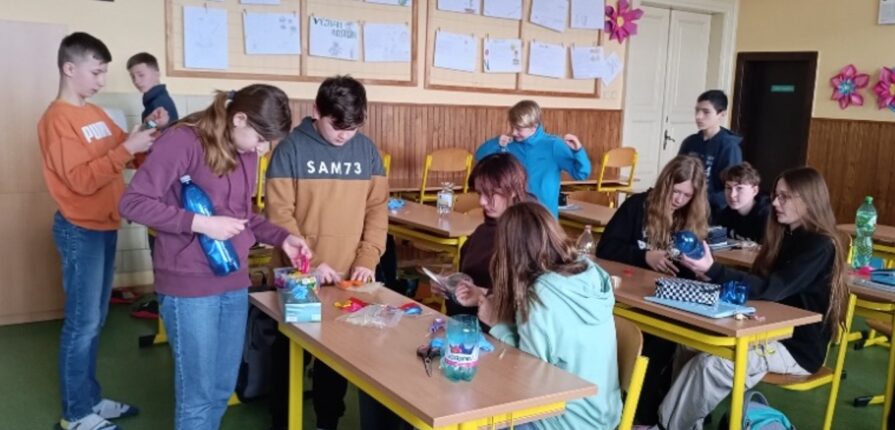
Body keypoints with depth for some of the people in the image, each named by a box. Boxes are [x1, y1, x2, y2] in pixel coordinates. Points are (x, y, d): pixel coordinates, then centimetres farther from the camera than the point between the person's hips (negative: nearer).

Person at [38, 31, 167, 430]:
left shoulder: (96, 113, 12)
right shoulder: (56, 119, -14)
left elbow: (127, 154, 14)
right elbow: (81, 179, -22)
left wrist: (150, 132, -3)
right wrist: (127, 149, -27)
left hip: (105, 227, 8)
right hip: (80, 231, -8)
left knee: (95, 321, 15)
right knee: (82, 323, 0)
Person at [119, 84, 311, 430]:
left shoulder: (247, 151, 7)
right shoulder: (182, 141, -15)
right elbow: (133, 203, -17)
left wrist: (282, 238, 2)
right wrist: (200, 223, -23)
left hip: (234, 282, 7)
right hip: (189, 286, -7)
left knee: (223, 389, 17)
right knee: (198, 395, 4)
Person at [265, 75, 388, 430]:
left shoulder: (367, 150, 2)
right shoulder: (291, 149, -8)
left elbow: (377, 207, 4)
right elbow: (279, 213, -10)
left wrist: (367, 260, -6)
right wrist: (310, 264, -16)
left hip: (349, 278, 3)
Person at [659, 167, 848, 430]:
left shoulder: (820, 247, -16)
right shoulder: (786, 236, 12)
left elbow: (770, 289, -29)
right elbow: (759, 283, 11)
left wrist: (712, 270, -39)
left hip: (798, 348, -8)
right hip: (771, 334, 8)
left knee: (711, 364, -28)